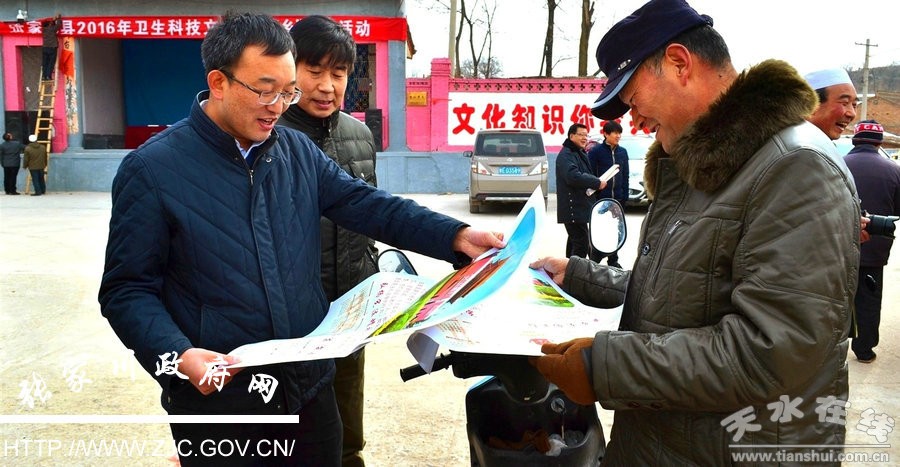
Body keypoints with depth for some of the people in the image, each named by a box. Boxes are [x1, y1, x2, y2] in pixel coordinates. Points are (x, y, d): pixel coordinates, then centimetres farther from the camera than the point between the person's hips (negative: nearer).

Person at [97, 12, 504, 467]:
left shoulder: (298, 151, 4)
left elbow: (369, 205, -3)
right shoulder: (152, 169, -10)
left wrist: (456, 236, -16)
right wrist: (178, 355, -26)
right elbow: (128, 290, -9)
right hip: (217, 399, -4)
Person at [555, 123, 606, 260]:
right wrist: (597, 183, -22)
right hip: (573, 208, -11)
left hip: (579, 206, 11)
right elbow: (573, 176, -29)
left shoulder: (581, 153, 20)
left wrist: (595, 181, 9)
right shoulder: (566, 155, -13)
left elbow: (585, 174, 31)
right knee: (582, 244, -16)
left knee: (574, 241, 18)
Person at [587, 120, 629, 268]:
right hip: (600, 198, -4)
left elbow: (625, 176, 9)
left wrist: (625, 196, 4)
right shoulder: (595, 151, -7)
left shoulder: (622, 152, 7)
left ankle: (613, 259, 23)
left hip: (617, 198, 5)